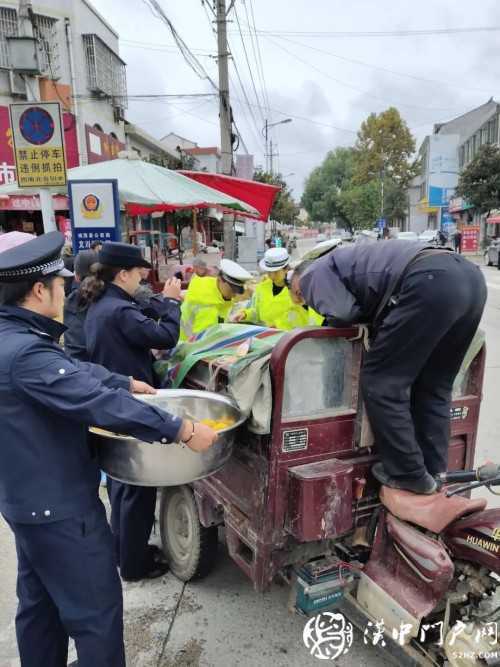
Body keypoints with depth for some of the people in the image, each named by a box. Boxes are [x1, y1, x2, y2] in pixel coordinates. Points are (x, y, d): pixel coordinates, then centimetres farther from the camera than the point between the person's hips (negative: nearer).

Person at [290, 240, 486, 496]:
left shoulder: (313, 274, 15)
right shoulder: (341, 259, 39)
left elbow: (342, 314, 0)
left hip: (431, 282, -10)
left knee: (381, 383, 2)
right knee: (433, 387, 18)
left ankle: (410, 476, 9)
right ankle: (434, 472, 23)